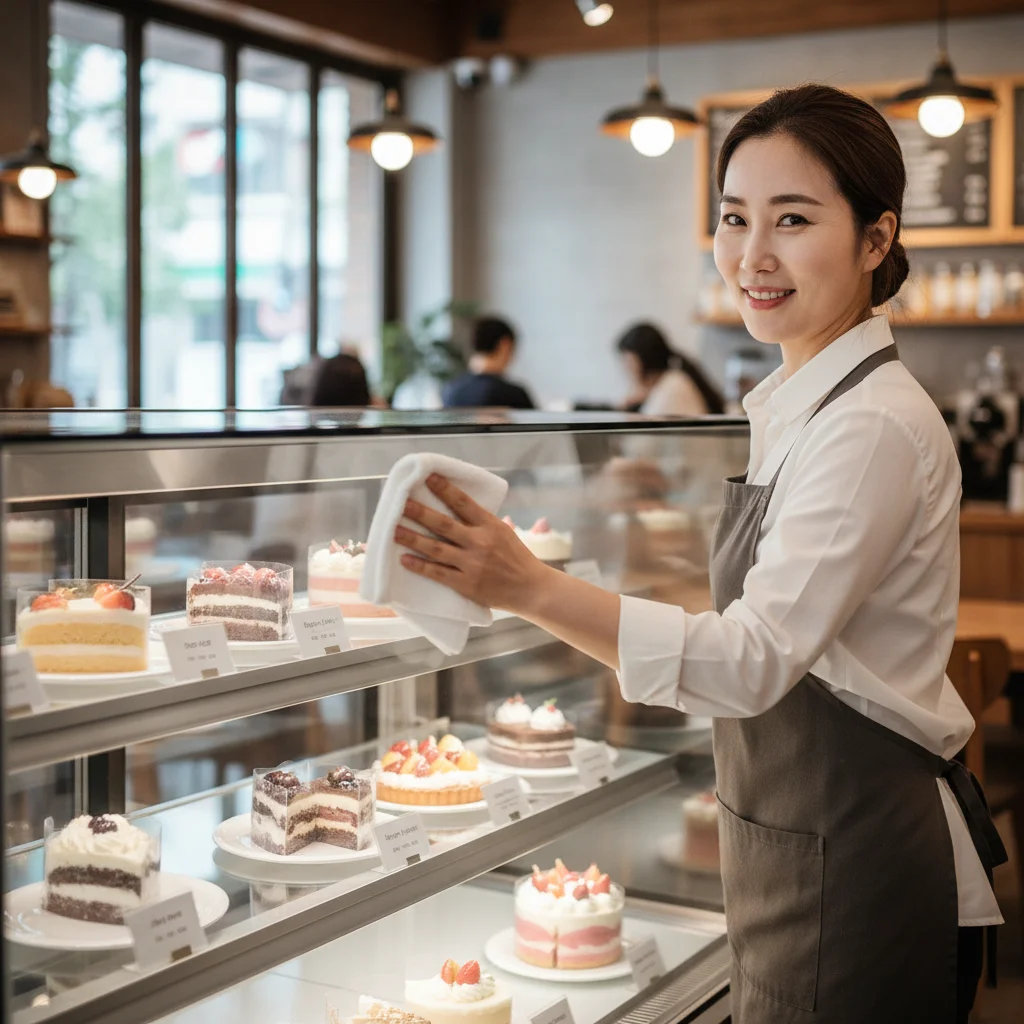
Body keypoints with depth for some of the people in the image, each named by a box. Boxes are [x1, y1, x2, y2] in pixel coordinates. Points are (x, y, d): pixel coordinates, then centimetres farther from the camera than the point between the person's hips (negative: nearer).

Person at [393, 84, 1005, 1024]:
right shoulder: (801, 404, 10)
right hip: (798, 850, 9)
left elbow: (755, 659, -29)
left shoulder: (877, 426, -20)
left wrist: (531, 588, -38)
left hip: (851, 868, -9)